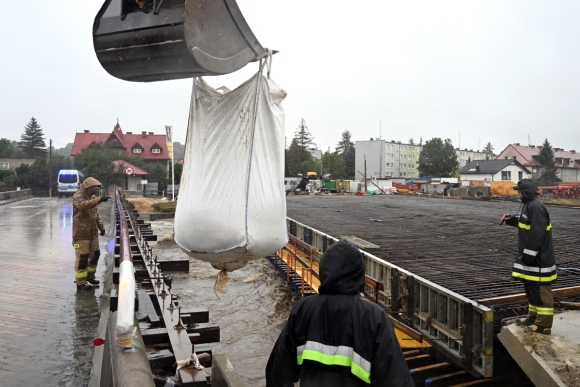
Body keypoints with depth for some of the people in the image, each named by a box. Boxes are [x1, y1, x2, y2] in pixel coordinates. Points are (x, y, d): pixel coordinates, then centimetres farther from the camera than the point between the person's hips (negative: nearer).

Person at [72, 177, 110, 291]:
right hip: (81, 234, -9)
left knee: (95, 254, 15)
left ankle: (90, 276, 32)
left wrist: (101, 226, 17)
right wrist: (99, 199, -45)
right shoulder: (78, 197, -13)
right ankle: (80, 282, 5)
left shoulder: (91, 197, 14)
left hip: (93, 232, 9)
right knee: (82, 257, -5)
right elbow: (83, 205, -37)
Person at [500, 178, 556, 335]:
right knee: (530, 287, 19)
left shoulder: (536, 207, -21)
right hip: (530, 255, 11)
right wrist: (511, 219, 12)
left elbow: (537, 234, -25)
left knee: (540, 289, -3)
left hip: (539, 257, -11)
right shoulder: (528, 204, 13)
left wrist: (528, 255, -22)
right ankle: (534, 316, 31)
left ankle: (544, 324, 4)